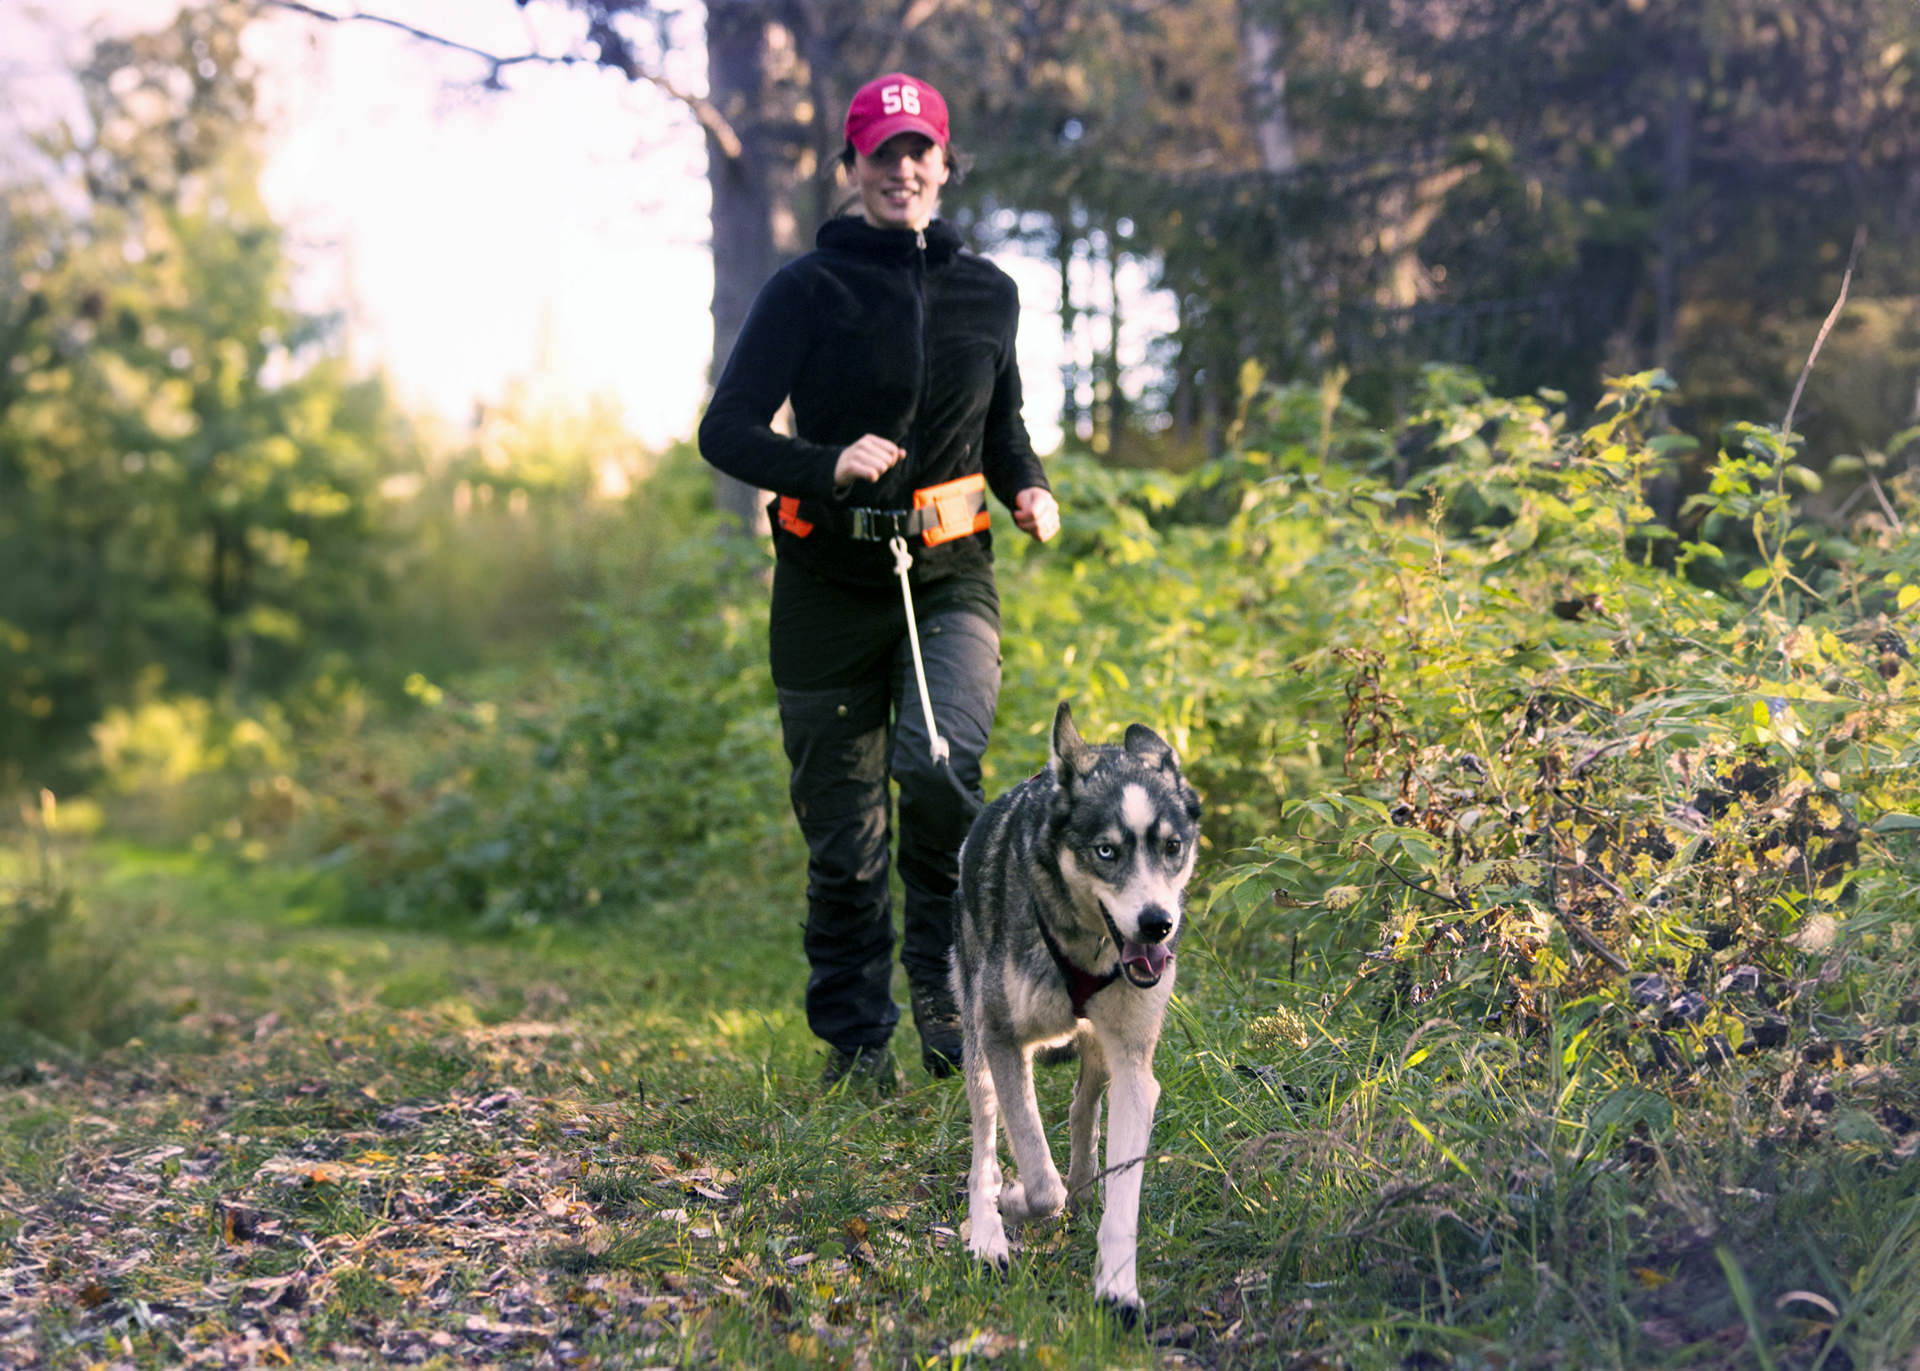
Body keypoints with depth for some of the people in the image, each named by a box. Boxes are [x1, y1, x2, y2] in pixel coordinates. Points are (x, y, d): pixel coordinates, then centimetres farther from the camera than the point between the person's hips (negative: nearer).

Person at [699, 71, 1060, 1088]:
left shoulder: (987, 292, 8)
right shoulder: (808, 289, -4)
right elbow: (725, 431, -8)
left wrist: (1030, 488, 2)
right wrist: (828, 465, -24)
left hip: (950, 574, 1)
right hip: (831, 583, -1)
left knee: (939, 764, -25)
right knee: (842, 836, 3)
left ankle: (941, 982, -3)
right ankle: (854, 1040, 22)